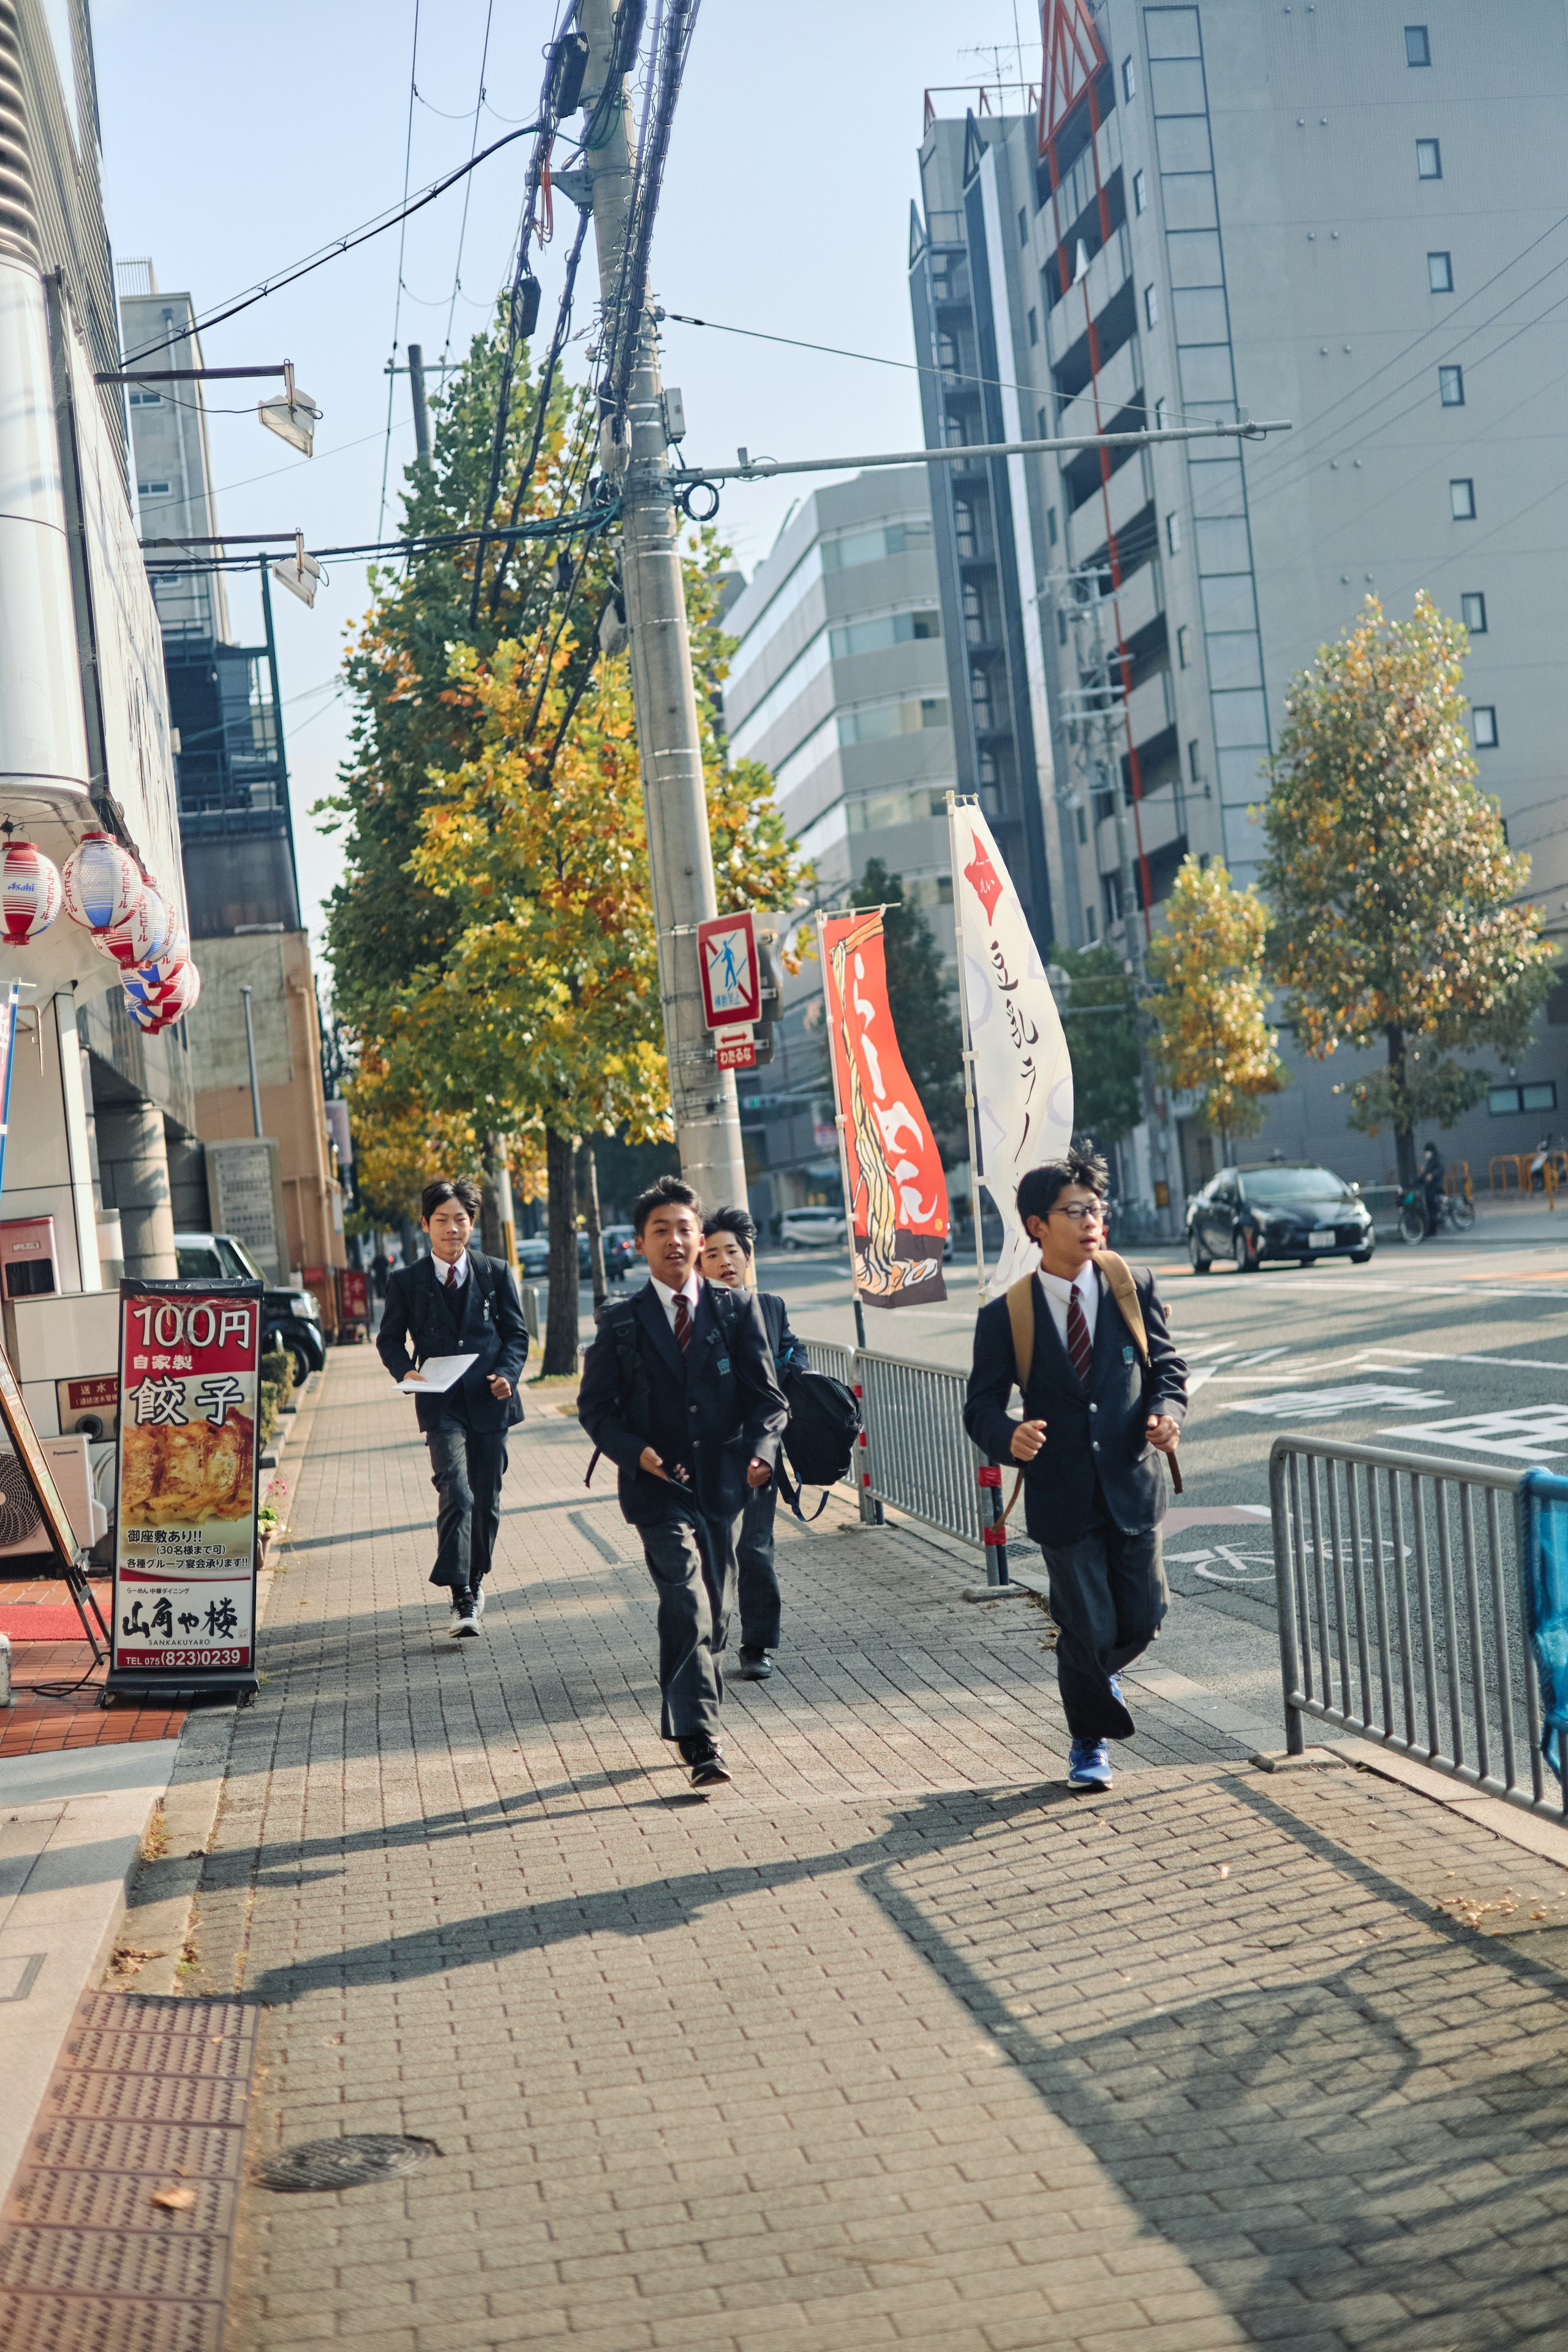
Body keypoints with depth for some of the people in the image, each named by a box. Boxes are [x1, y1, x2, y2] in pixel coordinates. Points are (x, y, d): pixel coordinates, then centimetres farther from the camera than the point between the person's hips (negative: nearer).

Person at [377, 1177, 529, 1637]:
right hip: (441, 1404, -2)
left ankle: (475, 1581, 31)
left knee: (487, 1500, 10)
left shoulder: (497, 1274, 6)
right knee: (456, 1494, -18)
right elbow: (389, 1338, 11)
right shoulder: (406, 1281, 4)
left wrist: (507, 1374, -10)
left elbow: (516, 1333, 8)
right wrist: (405, 1371, -10)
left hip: (489, 1401, 2)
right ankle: (462, 1601, -20)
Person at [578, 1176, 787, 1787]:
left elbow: (765, 1394, 4)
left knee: (714, 1613, 12)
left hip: (722, 1483, 3)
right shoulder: (621, 1322, 3)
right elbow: (595, 1405, 5)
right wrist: (635, 1452, -12)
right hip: (658, 1484, -3)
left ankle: (685, 1720, 33)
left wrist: (761, 1449, -15)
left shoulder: (737, 1310, 6)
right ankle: (700, 1739, -22)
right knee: (686, 1601, -19)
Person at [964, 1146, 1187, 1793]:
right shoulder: (1006, 1315, -5)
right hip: (1062, 1495, -2)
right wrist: (1009, 1437, -23)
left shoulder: (1134, 1288, 2)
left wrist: (1166, 1409, -12)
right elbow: (982, 1404, -1)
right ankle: (1091, 1740, 25)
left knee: (1142, 1619, 6)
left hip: (1132, 1484, 2)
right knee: (1088, 1629, -1)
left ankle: (1094, 1670, 42)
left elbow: (1166, 1365, 9)